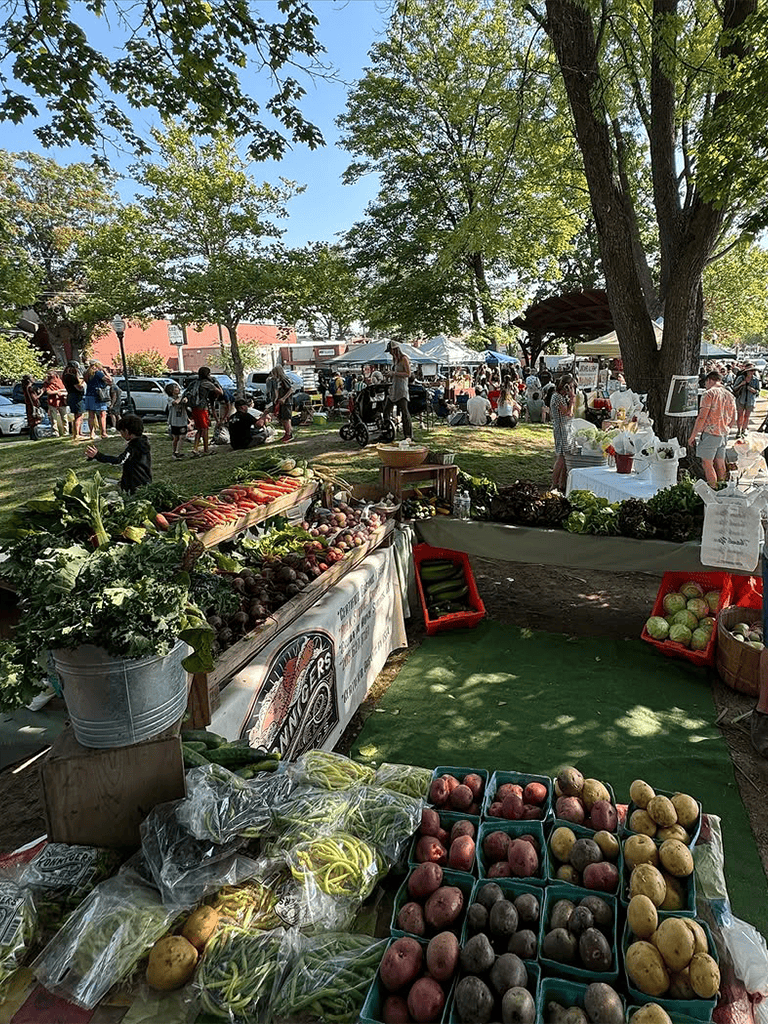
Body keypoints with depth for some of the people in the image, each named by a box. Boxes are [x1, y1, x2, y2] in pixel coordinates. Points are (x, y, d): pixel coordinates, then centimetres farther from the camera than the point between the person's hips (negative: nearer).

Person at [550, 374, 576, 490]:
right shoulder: (557, 397, -13)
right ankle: (554, 485, -4)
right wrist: (572, 398, -10)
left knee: (566, 457, 8)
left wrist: (572, 398, 12)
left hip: (567, 429, 9)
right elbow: (568, 413, -16)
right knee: (561, 458, -10)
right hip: (560, 429, -9)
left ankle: (562, 484, 13)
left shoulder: (565, 397, 16)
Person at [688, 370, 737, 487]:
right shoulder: (729, 395, 12)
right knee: (720, 463, 15)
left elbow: (702, 417, -16)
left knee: (707, 464, -2)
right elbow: (733, 418, 17)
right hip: (724, 435, 8)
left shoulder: (709, 393, -11)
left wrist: (693, 436, -11)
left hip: (710, 434, -8)